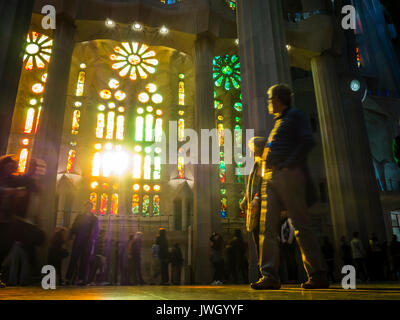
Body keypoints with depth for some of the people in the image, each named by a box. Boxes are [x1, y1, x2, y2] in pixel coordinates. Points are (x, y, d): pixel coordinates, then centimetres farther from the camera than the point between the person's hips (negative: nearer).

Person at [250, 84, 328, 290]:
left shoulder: (295, 115, 5)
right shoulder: (278, 122, 30)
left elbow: (308, 142, -10)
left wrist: (288, 165, -18)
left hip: (288, 174, -8)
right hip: (270, 177, 8)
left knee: (301, 225, -7)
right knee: (267, 226, -2)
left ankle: (318, 275, 0)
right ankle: (269, 275, -2)